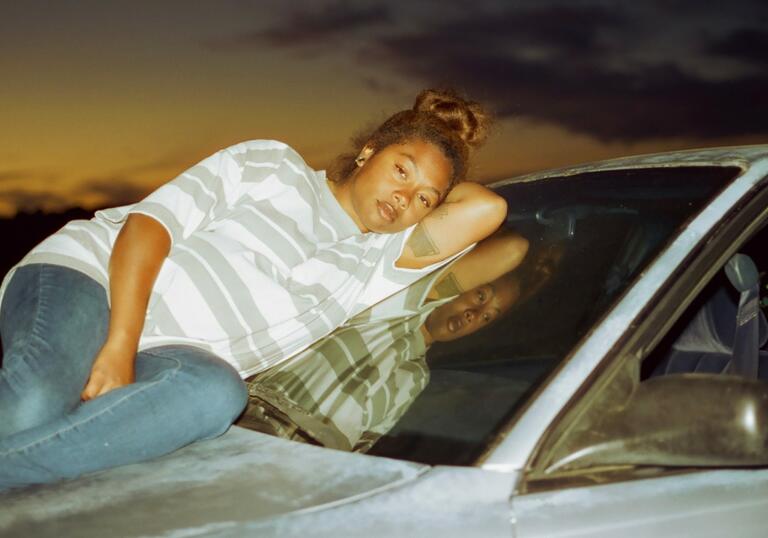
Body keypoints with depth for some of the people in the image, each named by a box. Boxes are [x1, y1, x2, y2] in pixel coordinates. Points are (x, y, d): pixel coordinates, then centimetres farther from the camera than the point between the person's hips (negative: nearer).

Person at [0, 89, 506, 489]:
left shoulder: (376, 264, 17)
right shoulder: (276, 164, 5)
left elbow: (485, 209, 6)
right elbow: (151, 221, -5)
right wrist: (119, 346, -18)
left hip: (174, 352, 4)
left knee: (216, 392, -36)